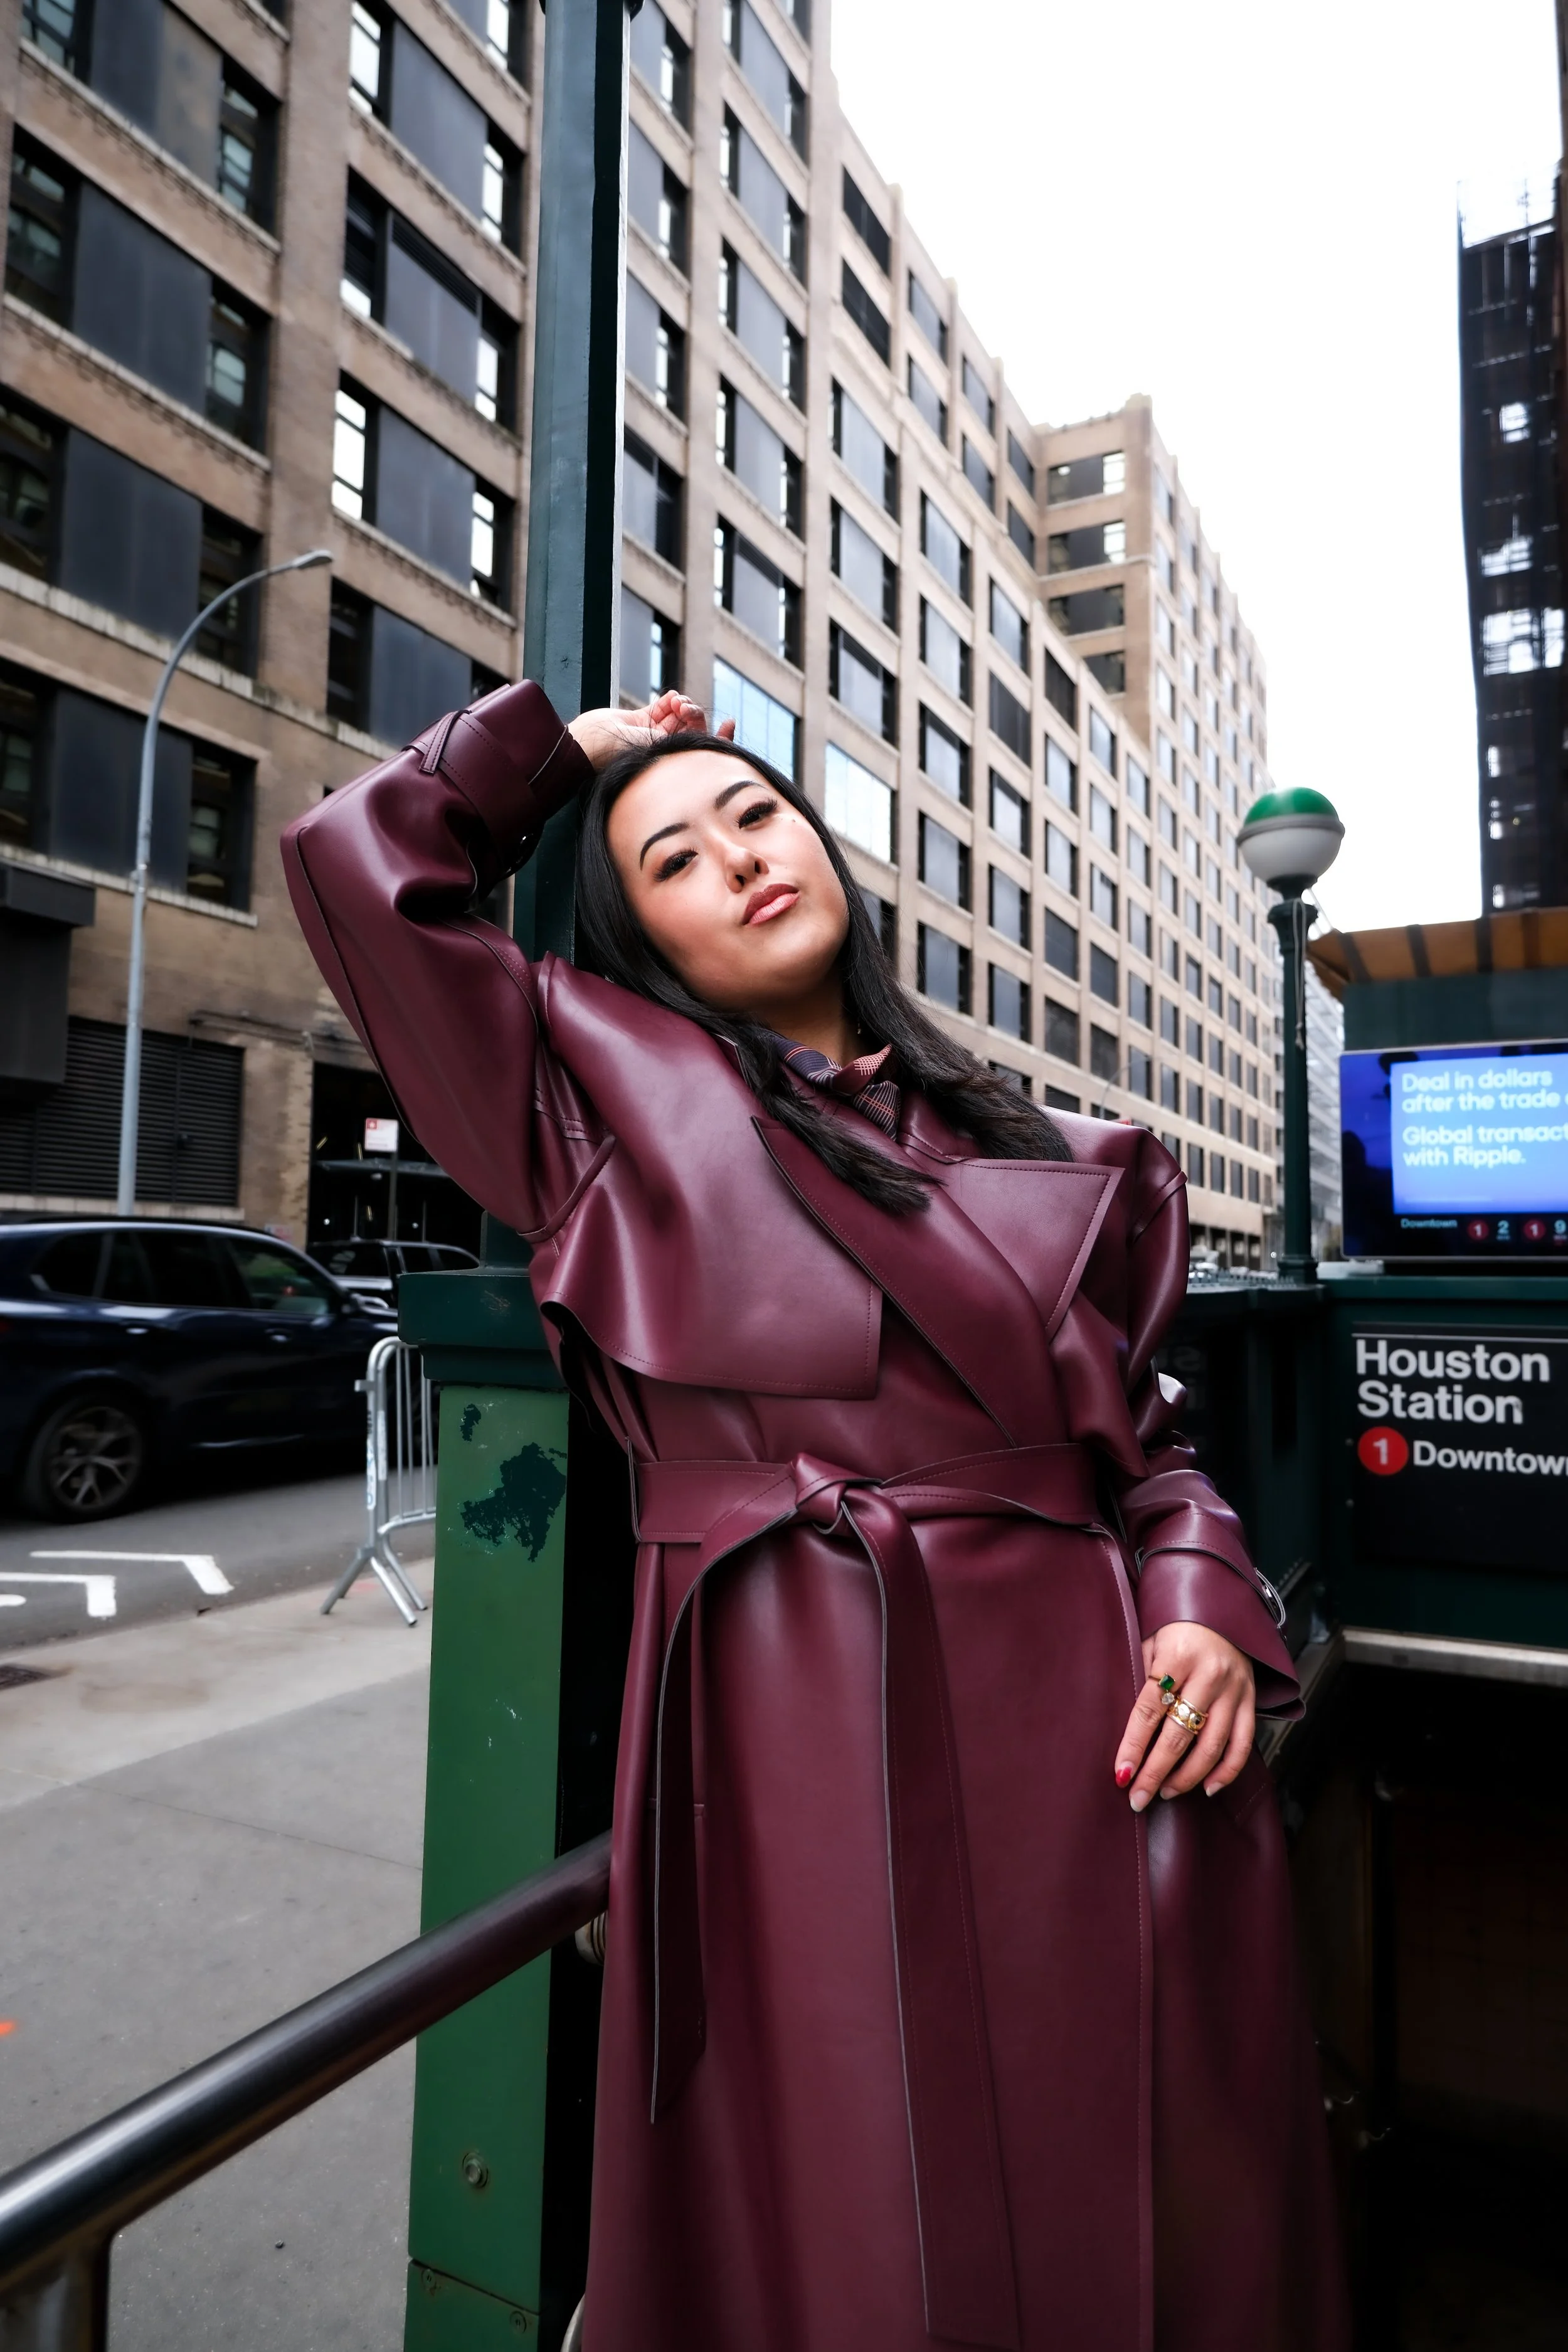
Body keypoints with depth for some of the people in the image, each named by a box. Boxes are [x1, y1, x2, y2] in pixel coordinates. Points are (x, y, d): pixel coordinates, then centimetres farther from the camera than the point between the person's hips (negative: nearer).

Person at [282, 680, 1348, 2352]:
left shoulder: (1066, 1166, 14)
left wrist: (1204, 1603, -2)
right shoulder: (614, 1103, 8)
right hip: (787, 1741, -2)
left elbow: (1147, 1434, 17)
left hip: (1086, 1736, 4)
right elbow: (363, 861, 8)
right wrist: (562, 748, 19)